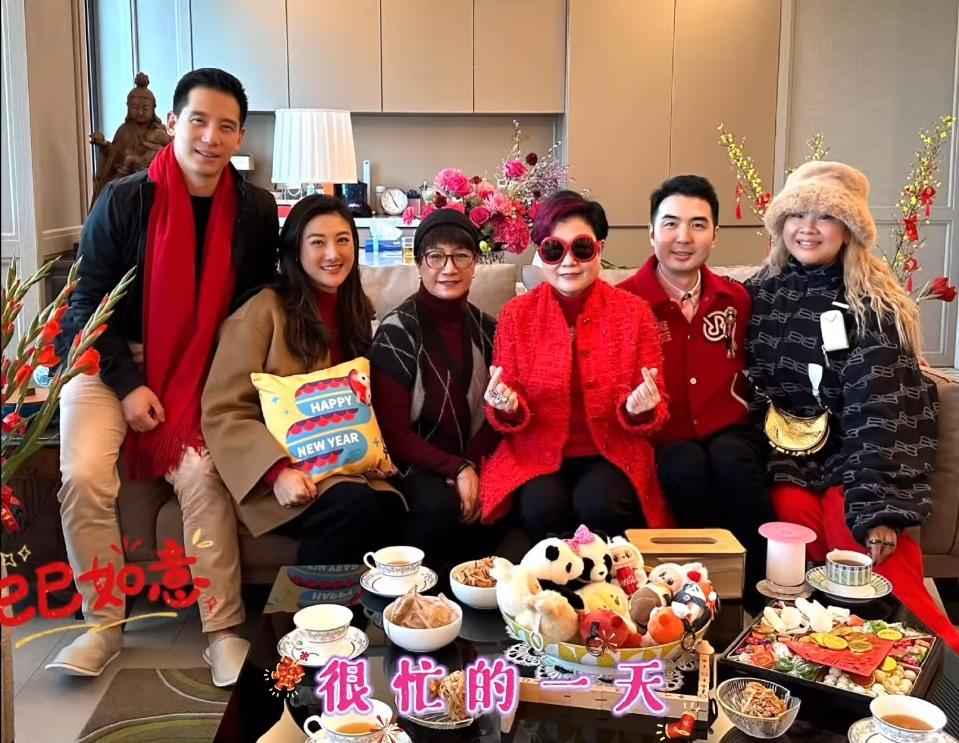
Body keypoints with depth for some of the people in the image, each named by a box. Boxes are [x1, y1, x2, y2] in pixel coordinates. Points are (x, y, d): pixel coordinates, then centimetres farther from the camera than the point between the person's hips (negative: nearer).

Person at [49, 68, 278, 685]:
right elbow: (89, 303, -5)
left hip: (202, 371, 1)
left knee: (204, 475, -22)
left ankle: (224, 630, -10)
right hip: (109, 363, 0)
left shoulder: (256, 211, -4)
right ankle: (105, 625, -3)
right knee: (83, 477, -20)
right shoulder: (123, 201, -9)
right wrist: (127, 385, -14)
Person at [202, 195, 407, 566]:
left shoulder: (360, 311, 15)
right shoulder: (264, 310, -5)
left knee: (390, 506, -29)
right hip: (282, 469, -4)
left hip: (345, 465, 5)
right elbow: (222, 413, -9)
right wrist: (277, 471, -23)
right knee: (358, 505, -33)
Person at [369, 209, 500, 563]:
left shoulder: (486, 329, 6)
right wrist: (457, 468, -19)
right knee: (441, 504, -34)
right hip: (413, 467, -4)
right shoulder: (397, 331, -7)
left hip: (472, 465, 4)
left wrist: (473, 466, -12)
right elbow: (393, 431, -9)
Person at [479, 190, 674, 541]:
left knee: (600, 505, -31)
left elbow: (652, 414, 1)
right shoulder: (516, 314, 1)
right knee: (542, 508, -31)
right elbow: (510, 417, 4)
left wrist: (640, 409, -23)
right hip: (536, 455, 0)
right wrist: (507, 406, -21)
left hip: (612, 455, 0)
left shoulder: (634, 311, -1)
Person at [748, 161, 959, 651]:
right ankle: (918, 615, -22)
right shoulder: (760, 294, 4)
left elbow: (878, 407, -15)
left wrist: (878, 505, -25)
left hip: (850, 448, -2)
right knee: (794, 510, -27)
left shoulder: (873, 304, -6)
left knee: (848, 520, -30)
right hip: (784, 445, 2)